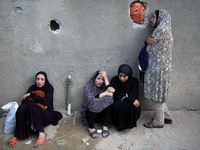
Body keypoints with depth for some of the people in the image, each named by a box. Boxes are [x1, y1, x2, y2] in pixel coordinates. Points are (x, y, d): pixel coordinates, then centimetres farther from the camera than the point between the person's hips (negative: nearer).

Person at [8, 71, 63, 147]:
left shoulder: (49, 88, -2)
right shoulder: (32, 88, 8)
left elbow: (45, 102, -18)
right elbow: (23, 101, -4)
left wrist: (31, 94, -13)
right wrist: (38, 104, -17)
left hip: (46, 115, -3)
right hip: (32, 114, 4)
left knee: (32, 106, -32)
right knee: (22, 107, -27)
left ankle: (41, 133, -26)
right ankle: (17, 135, -22)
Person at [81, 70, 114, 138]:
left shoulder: (104, 86, -1)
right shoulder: (88, 87, -11)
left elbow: (110, 92, -24)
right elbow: (90, 100, -27)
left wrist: (106, 78, -21)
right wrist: (104, 94, -25)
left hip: (102, 114, 3)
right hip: (90, 113, -2)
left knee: (109, 102, -24)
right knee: (93, 104, -34)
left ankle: (105, 126, -15)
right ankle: (91, 127, -16)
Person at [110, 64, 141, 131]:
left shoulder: (134, 81, -9)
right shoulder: (114, 80, -10)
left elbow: (133, 96, -17)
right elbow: (114, 96, -16)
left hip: (130, 103, 1)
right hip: (118, 102, 0)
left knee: (134, 107, -33)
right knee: (118, 104, -35)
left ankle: (130, 123, -1)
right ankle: (119, 124, -7)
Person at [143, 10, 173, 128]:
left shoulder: (161, 30, -14)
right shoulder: (165, 31, 17)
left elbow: (149, 50, -9)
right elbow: (151, 49, 12)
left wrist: (149, 42, 9)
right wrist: (148, 40, -5)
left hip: (158, 68, -10)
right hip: (158, 68, 10)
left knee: (156, 95, 1)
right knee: (158, 95, 18)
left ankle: (159, 122, 15)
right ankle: (167, 117, 30)